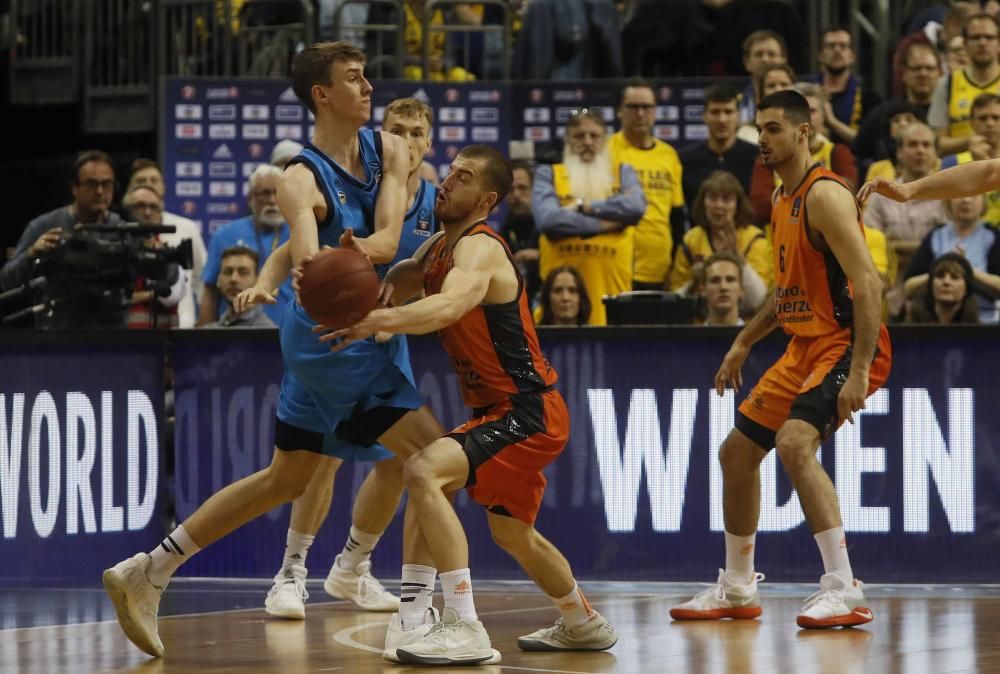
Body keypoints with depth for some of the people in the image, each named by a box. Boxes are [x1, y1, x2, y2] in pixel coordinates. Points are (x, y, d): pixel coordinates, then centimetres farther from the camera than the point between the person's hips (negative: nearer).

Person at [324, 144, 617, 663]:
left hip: (527, 413, -11)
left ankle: (463, 629, -27)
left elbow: (448, 307, -41)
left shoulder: (480, 249, -21)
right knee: (512, 533, 26)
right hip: (502, 411, 11)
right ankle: (583, 625, 49)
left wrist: (376, 321, -55)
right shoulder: (441, 247, 9)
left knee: (424, 472, -27)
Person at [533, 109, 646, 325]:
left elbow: (636, 206, -7)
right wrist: (606, 224, -9)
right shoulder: (548, 175, 8)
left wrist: (584, 206, -7)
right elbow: (547, 219, -11)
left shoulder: (622, 172, 14)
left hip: (611, 276, 1)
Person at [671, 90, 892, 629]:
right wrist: (743, 343, 23)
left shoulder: (825, 195, -17)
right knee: (737, 452, 14)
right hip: (805, 347, 10)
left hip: (847, 344, -10)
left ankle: (844, 590, -28)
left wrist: (859, 371, -29)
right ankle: (737, 590, 28)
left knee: (794, 442, -30)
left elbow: (868, 284, -24)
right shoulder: (783, 200, 13)